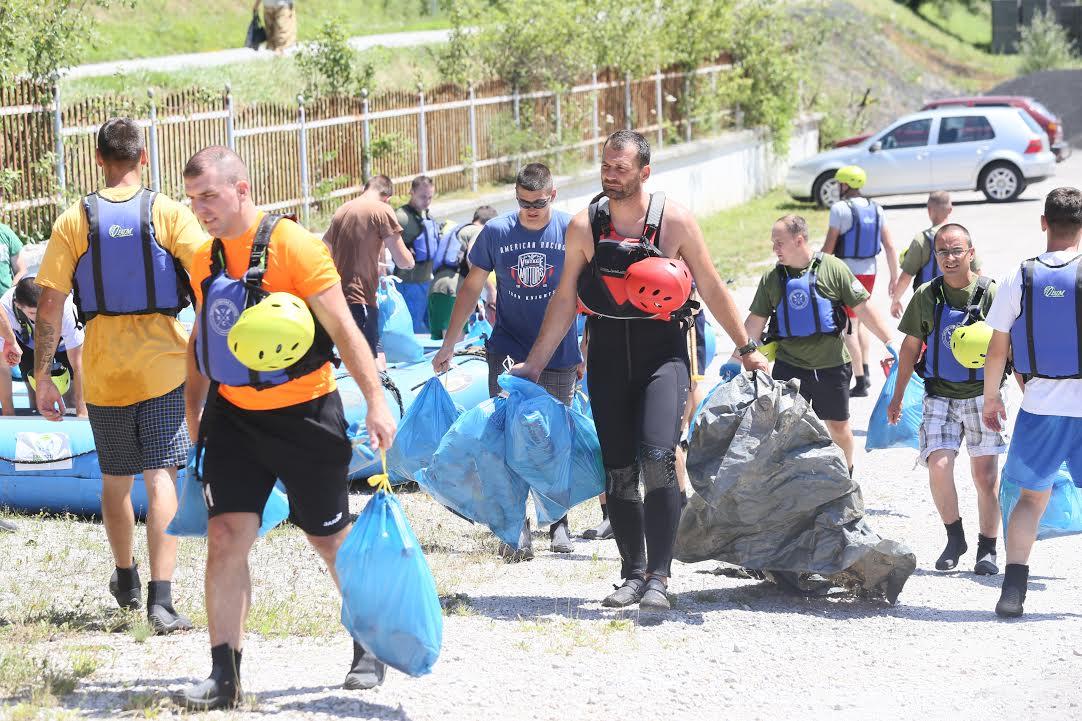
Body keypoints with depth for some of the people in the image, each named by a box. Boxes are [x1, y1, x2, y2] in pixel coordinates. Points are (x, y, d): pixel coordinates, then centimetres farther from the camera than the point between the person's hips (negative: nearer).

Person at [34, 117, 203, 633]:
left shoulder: (74, 221, -3)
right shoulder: (168, 213, -5)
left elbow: (50, 304, -4)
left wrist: (42, 377, 2)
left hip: (103, 371, 2)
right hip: (163, 366, -2)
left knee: (115, 480, 18)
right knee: (160, 478, -3)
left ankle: (126, 580, 37)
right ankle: (160, 599, -14)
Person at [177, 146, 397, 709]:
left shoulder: (293, 246, -15)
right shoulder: (204, 262, 4)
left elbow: (342, 329, -16)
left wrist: (375, 402, -21)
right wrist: (193, 412, 19)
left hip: (303, 415, -5)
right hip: (233, 418, 5)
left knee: (331, 538, 7)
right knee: (225, 534, -7)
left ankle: (369, 647, 28)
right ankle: (224, 672, -2)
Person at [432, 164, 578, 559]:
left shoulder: (571, 231, -5)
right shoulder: (495, 232, -2)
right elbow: (471, 288, 7)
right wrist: (448, 345, 7)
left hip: (558, 355, 0)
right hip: (508, 352, 0)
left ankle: (558, 522, 18)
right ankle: (516, 526, -4)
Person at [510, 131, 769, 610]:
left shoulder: (675, 221, -5)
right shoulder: (585, 227, 1)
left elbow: (712, 290, 3)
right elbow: (565, 300, 8)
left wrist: (746, 349, 6)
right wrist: (534, 364, 9)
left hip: (663, 351, -3)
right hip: (608, 355, 3)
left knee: (657, 458, -20)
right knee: (618, 472, 4)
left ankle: (658, 577, -14)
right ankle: (633, 574, 17)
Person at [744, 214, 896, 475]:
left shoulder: (833, 268, -8)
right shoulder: (772, 278, 1)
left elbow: (863, 308, -6)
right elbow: (755, 322, 6)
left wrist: (890, 343, -9)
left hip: (832, 365, -1)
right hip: (789, 365, 1)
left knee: (838, 425, 12)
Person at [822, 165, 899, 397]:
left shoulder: (840, 208, -12)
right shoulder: (876, 208, 7)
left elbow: (829, 246, -12)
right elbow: (890, 246, 7)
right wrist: (894, 277, 13)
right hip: (869, 271, 7)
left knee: (849, 327, -2)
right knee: (859, 321, 23)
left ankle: (860, 382, -5)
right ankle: (865, 372, 16)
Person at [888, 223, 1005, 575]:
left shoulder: (991, 293, -6)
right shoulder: (926, 296, 1)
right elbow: (910, 347, 11)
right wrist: (897, 397, 13)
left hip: (982, 394, -1)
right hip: (940, 396, 1)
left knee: (985, 474, 0)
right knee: (939, 467, -14)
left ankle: (988, 549, 15)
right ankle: (954, 538, 8)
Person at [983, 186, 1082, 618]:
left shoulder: (1019, 279, -3)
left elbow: (997, 349, 2)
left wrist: (990, 398, 16)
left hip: (1040, 404, 2)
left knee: (1031, 496, 12)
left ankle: (1013, 587, -2)